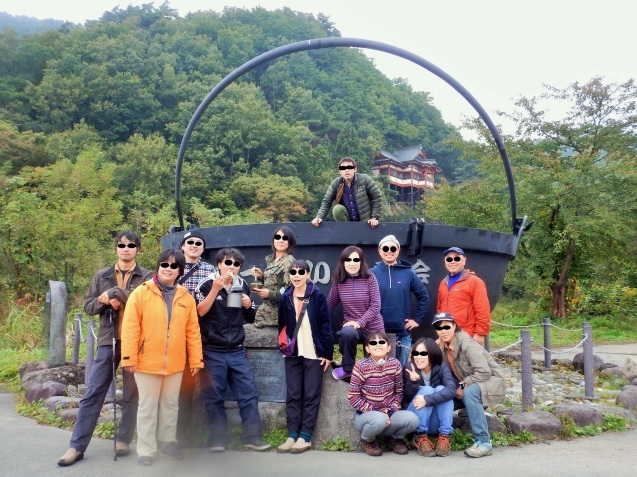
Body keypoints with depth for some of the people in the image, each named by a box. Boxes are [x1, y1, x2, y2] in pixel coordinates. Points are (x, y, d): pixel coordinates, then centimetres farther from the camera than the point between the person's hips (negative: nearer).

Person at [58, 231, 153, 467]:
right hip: (108, 341, 2)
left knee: (131, 394, 6)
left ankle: (123, 440, 19)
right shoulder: (102, 276, 11)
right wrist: (105, 301, -11)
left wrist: (114, 293, -13)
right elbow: (88, 306, 10)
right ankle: (77, 446, 8)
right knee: (93, 393, 3)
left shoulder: (147, 277, 1)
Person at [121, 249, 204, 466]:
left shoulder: (186, 298, 5)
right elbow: (130, 328, -8)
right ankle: (146, 450, 17)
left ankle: (167, 442, 31)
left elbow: (193, 331, 6)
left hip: (175, 364, 3)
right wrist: (129, 358, -12)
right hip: (147, 362, -3)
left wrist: (196, 359, 4)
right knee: (147, 407, 6)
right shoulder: (141, 293, -5)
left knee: (170, 405, 16)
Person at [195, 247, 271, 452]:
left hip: (237, 351, 4)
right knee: (214, 398, 2)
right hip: (212, 352, -3)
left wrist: (248, 306, -2)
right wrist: (215, 289, -22)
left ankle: (253, 437, 7)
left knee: (249, 394, 0)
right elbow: (198, 312, -17)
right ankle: (217, 440, 13)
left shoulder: (243, 286, 10)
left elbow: (250, 318, 19)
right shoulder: (207, 285, -3)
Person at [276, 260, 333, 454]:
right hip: (293, 353, 4)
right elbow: (282, 325, 13)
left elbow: (325, 325, -7)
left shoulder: (318, 296, -7)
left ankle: (305, 437, 6)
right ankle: (292, 435, 9)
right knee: (293, 395, 5)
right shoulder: (285, 297, 4)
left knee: (311, 395, 1)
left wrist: (328, 352, -10)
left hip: (314, 353, -4)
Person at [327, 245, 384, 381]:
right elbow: (329, 305, 5)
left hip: (373, 328, 0)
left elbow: (375, 306, -14)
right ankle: (347, 368, -12)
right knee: (347, 333, -36)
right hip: (350, 325, 0)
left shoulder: (370, 279, -11)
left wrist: (360, 322, -25)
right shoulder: (338, 281, -4)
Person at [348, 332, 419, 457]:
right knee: (379, 419, -38)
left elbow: (398, 392, 4)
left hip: (389, 414, 3)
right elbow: (354, 398, -14)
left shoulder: (395, 364, -4)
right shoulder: (361, 366, -14)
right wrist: (376, 412, -18)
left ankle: (395, 438, 11)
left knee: (412, 419, -25)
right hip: (366, 416, -3)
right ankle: (367, 440, 0)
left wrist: (390, 413, -11)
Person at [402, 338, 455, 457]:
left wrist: (427, 400, -40)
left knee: (441, 389, -23)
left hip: (436, 422, 1)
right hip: (414, 419, -1)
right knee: (427, 390, -25)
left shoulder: (442, 367, -10)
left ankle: (445, 437, -23)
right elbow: (409, 398, -14)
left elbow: (451, 389, -28)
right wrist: (414, 382, -34)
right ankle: (420, 437, -20)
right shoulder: (409, 368, -11)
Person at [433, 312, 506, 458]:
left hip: (492, 380, -7)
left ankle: (483, 442, -29)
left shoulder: (466, 344, -25)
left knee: (469, 393, -36)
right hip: (468, 384, 7)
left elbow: (484, 372, -29)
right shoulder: (441, 346, -3)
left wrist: (463, 385, -24)